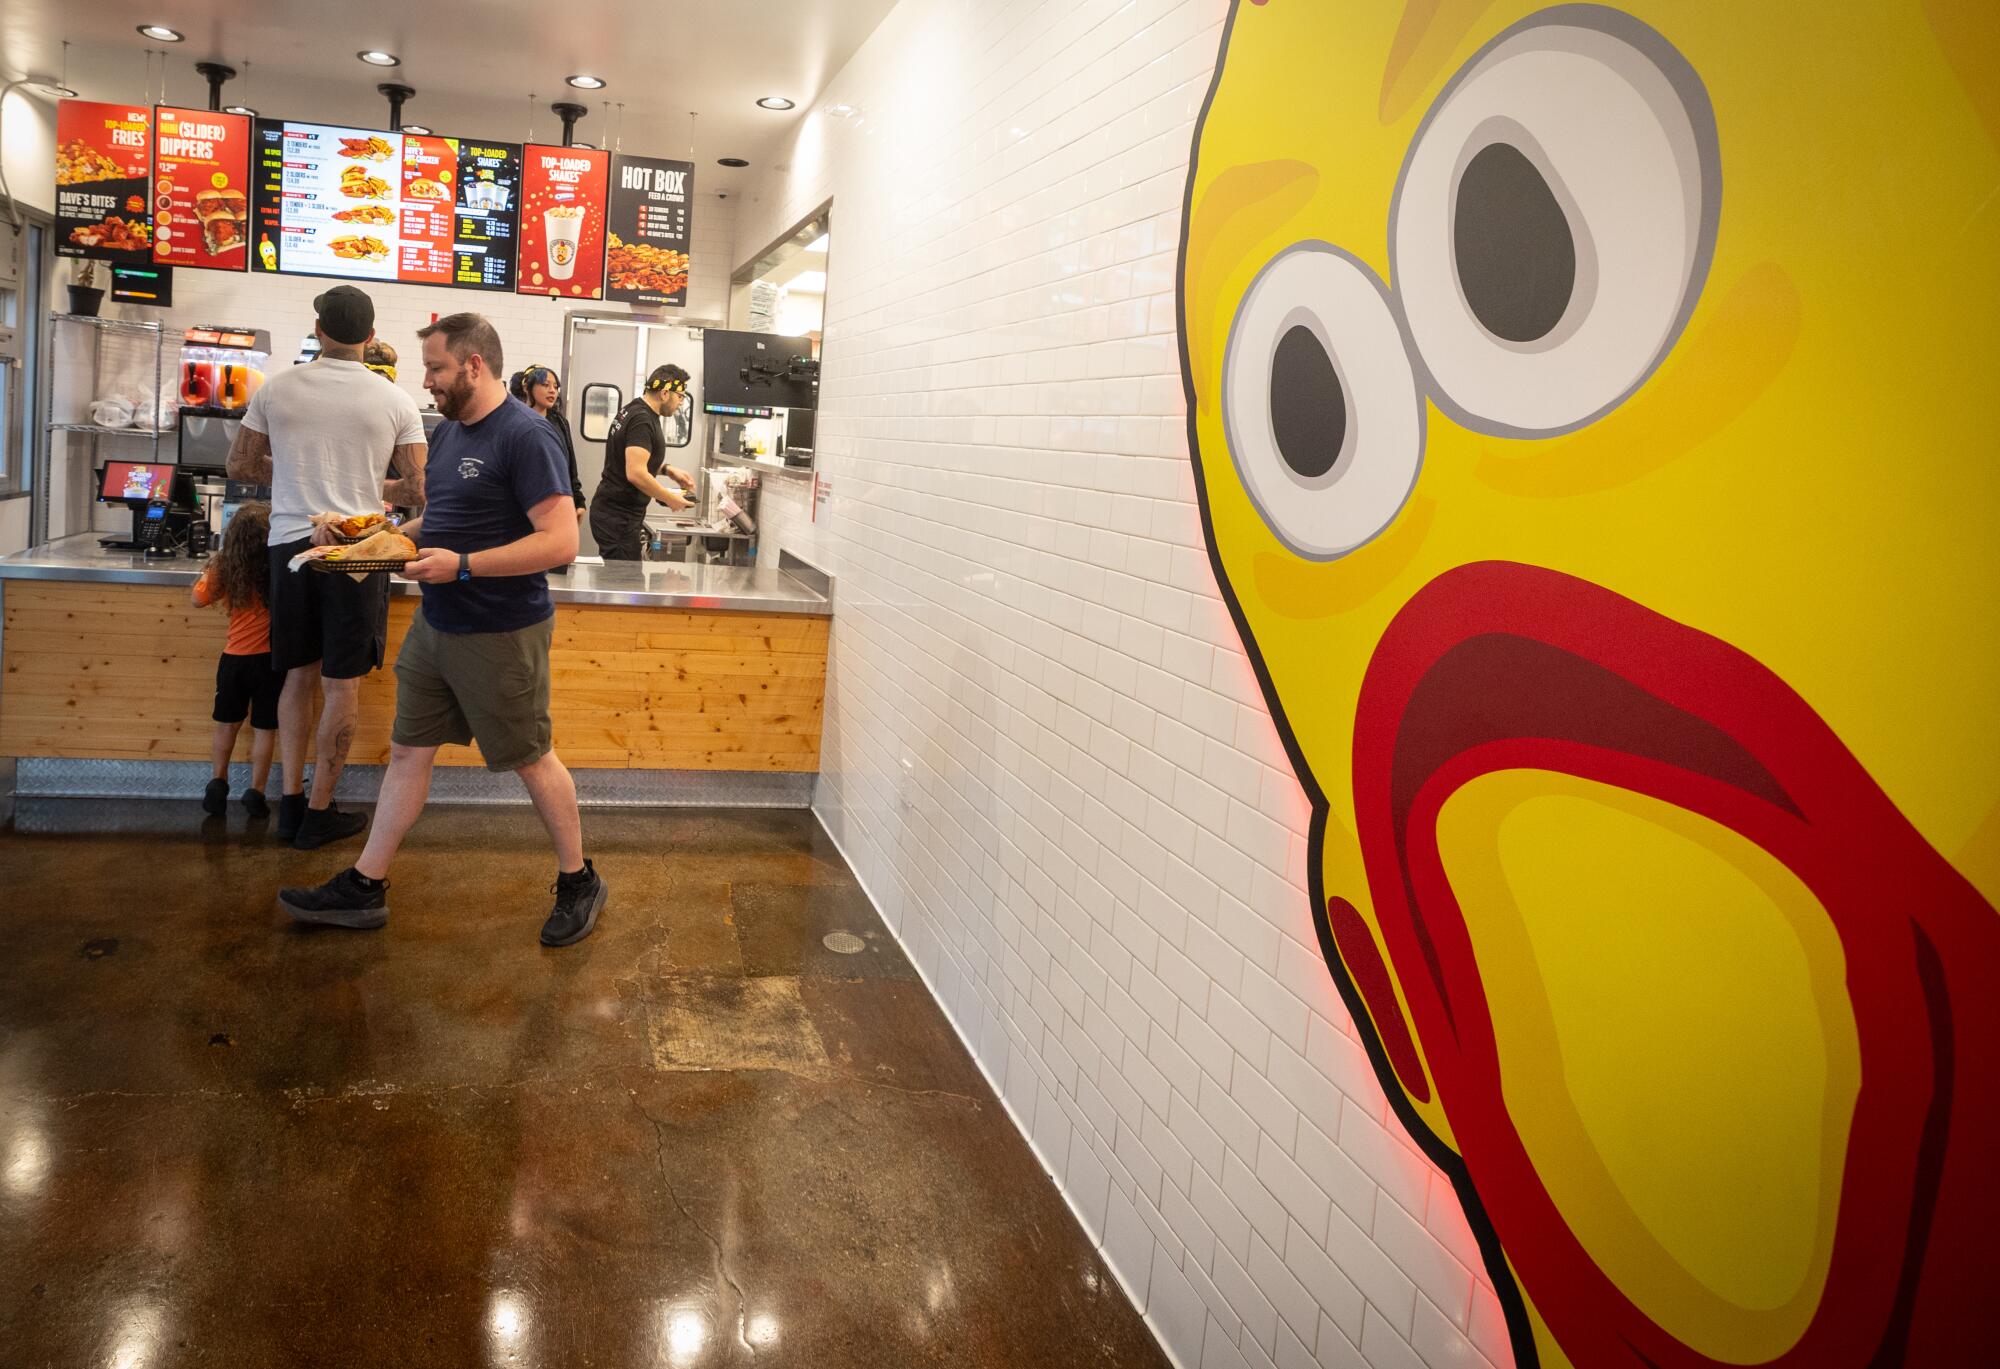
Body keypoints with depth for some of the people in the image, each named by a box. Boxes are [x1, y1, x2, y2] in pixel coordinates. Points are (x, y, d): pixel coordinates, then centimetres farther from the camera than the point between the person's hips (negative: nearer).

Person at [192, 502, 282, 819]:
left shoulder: (224, 569, -6)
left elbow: (198, 599, 5)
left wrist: (207, 572, 19)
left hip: (234, 658, 2)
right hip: (270, 660, -2)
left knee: (227, 724, 19)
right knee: (264, 729, 8)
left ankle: (219, 783, 25)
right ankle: (256, 792, 11)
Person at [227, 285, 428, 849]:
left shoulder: (277, 389, 1)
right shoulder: (395, 401, -5)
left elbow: (240, 465, 9)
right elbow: (418, 485, -1)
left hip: (291, 544, 3)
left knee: (299, 676, 15)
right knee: (343, 686, 4)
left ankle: (291, 802, 18)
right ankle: (319, 812, 10)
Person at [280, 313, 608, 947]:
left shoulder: (525, 435, -18)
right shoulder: (450, 430, 10)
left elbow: (560, 541, -25)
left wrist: (462, 565, -26)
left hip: (500, 635, -8)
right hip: (434, 626, 9)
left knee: (532, 760, 5)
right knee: (408, 751, 13)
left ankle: (579, 883, 22)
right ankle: (364, 888, 23)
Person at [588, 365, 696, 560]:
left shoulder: (633, 410, 13)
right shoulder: (642, 421, -18)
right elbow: (635, 474, -26)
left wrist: (668, 470, 15)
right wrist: (671, 499, -13)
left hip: (612, 512, 10)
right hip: (619, 519, -10)